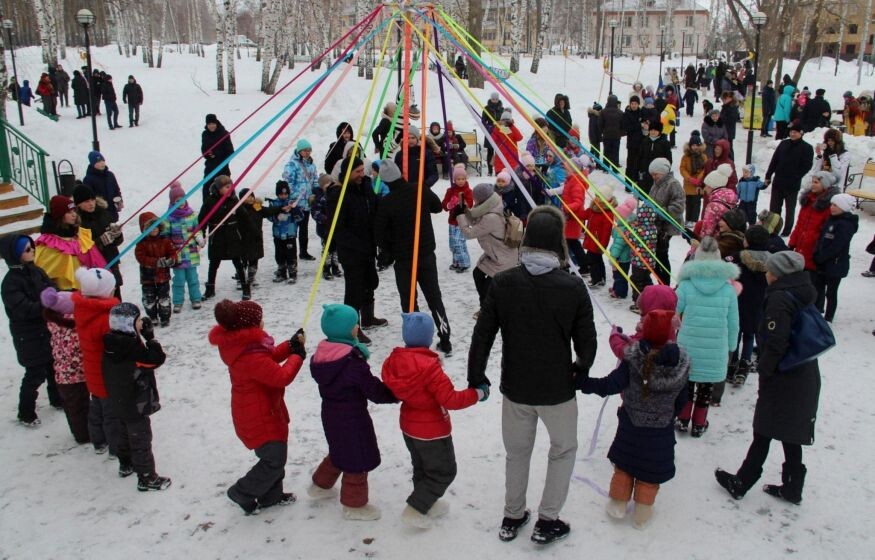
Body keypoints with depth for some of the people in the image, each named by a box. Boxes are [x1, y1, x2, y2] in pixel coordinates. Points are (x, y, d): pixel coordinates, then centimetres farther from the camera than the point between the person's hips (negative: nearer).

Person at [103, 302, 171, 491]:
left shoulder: (112, 345, -3)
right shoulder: (133, 349, -29)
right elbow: (156, 359, -24)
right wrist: (150, 338, -18)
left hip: (119, 403, 9)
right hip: (137, 406, -9)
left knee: (125, 434, 27)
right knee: (141, 441, 2)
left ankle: (126, 465, 45)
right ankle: (147, 478, 11)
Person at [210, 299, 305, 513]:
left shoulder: (241, 342, -3)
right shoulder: (250, 355, -35)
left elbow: (268, 357, 10)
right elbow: (281, 377, -29)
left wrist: (291, 345, -4)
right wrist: (298, 356, -14)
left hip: (263, 410, 10)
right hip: (258, 416, -10)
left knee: (275, 455, 23)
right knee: (275, 459, 3)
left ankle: (271, 496, 38)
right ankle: (241, 493, 19)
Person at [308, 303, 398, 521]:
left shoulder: (321, 355, -4)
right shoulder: (353, 361, -27)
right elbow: (374, 391, -23)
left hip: (330, 412, 8)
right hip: (352, 417, -8)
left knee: (340, 451, 30)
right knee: (358, 458, 9)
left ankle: (320, 485, 46)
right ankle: (354, 505, 22)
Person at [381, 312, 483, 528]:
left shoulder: (394, 360, -8)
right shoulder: (428, 366, -31)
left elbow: (393, 391, 7)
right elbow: (450, 400, -28)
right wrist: (478, 393, -17)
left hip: (408, 426, 8)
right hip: (432, 431, -8)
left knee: (422, 468, 26)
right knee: (444, 471, 10)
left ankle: (427, 504, 39)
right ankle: (415, 510, 8)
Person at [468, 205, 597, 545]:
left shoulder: (503, 283, -12)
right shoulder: (573, 287, -17)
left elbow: (482, 334, -7)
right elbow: (586, 340, -9)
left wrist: (476, 377, 5)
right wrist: (581, 370, 12)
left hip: (515, 388, 2)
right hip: (558, 389, -2)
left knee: (516, 452, 22)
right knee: (563, 450, 21)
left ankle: (512, 518, 36)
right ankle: (547, 522, 25)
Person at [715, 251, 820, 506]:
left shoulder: (780, 299, -19)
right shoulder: (803, 295, 8)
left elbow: (775, 344, -24)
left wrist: (763, 369, -11)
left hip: (782, 379, -8)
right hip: (806, 377, 8)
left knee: (763, 433, 3)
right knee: (791, 435, 17)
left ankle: (740, 484, 15)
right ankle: (792, 488, 28)